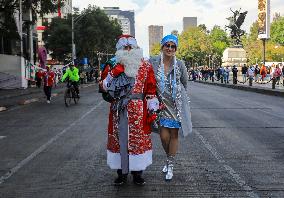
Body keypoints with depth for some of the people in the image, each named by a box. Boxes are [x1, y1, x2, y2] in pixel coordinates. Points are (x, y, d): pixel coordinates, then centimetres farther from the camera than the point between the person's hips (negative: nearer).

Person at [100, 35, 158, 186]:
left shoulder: (145, 66, 5)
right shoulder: (113, 66, 9)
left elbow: (151, 89, 3)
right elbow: (104, 86, 3)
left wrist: (153, 109, -3)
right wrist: (114, 73, -12)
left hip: (138, 110, -1)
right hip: (118, 110, 1)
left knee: (138, 139, 4)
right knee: (119, 139, 5)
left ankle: (137, 172, 18)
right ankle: (121, 172, 18)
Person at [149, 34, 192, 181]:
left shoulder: (179, 64, -2)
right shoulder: (153, 62, -6)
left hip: (176, 104, 1)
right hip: (161, 103, 0)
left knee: (174, 134, 5)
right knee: (164, 135, -4)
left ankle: (170, 165, 18)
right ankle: (169, 158, 26)